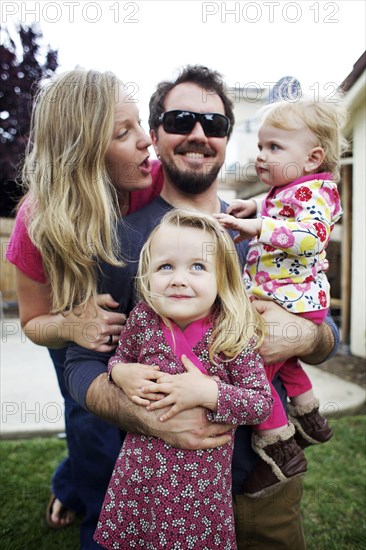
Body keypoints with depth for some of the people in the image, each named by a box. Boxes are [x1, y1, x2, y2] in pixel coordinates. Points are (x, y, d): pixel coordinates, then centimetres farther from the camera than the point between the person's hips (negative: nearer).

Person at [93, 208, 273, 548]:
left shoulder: (235, 335, -16)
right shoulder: (141, 320, -9)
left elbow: (263, 403, -12)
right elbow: (119, 357, 10)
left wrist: (209, 392, -25)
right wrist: (121, 373, -11)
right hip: (140, 472, 3)